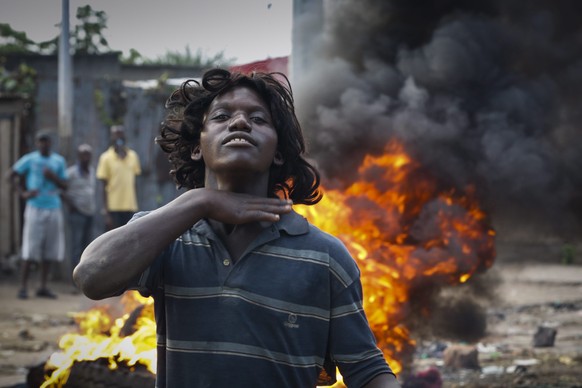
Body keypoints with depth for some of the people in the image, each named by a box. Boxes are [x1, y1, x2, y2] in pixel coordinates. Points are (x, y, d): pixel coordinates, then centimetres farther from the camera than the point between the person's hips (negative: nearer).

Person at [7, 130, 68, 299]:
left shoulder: (59, 161, 10)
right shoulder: (30, 159, 1)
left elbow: (64, 185, 11)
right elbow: (12, 175, 5)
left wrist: (53, 177, -9)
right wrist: (23, 193, -4)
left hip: (54, 208, 4)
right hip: (35, 207, -4)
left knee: (50, 249, 4)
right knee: (30, 249, -6)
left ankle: (43, 287, 12)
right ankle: (23, 287, -1)